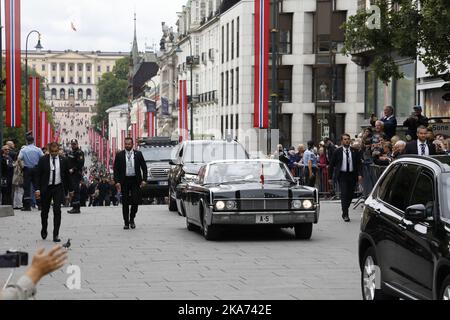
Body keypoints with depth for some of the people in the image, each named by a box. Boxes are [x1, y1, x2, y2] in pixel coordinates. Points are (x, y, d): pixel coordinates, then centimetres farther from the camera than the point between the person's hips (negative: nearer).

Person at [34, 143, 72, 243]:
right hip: (46, 188, 0)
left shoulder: (63, 160, 2)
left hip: (58, 188, 0)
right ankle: (44, 230, 35)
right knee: (45, 211, 11)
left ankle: (56, 235, -5)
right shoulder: (43, 160, -2)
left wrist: (70, 189, 12)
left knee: (57, 211, -8)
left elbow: (67, 175, 10)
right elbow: (38, 175, -2)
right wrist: (38, 189, -11)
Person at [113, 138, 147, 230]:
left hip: (135, 181, 0)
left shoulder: (138, 154, 5)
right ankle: (126, 222, 10)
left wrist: (144, 179, -4)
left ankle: (132, 219, 17)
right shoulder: (119, 155, 4)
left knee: (135, 201, -5)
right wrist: (117, 182, -8)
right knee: (125, 203, 2)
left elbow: (144, 167, 6)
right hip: (124, 180, 0)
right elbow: (116, 169, 2)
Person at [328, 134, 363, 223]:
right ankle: (345, 215, -9)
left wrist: (360, 174, -11)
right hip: (342, 175, -2)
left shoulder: (355, 151, 5)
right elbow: (332, 164, 6)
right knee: (344, 194, -12)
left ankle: (345, 212, 28)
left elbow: (359, 163, 4)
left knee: (350, 194, 7)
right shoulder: (337, 152, 1)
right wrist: (330, 177, 4)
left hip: (352, 175, 2)